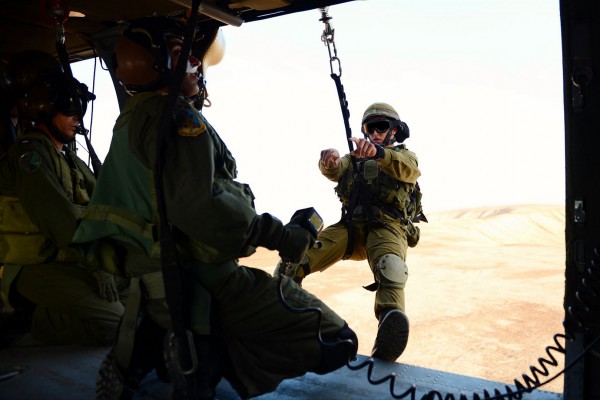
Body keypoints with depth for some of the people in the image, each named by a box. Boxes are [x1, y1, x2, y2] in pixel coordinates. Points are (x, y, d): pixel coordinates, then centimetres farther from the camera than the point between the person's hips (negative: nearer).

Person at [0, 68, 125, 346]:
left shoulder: (70, 159, 16)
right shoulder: (30, 153, -13)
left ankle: (58, 310, 8)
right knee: (115, 321, -22)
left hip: (66, 260, 9)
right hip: (33, 268, -9)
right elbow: (61, 218, -25)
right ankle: (45, 320, -1)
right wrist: (97, 266, -27)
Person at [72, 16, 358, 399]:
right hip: (203, 279, -10)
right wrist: (278, 234, -20)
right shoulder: (178, 119, -15)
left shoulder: (128, 122, 14)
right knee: (335, 343, -11)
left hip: (151, 280, 10)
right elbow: (198, 206, -27)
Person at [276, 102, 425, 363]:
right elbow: (336, 171, 1)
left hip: (388, 227, -3)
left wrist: (378, 152, -33)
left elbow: (410, 170, -11)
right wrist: (329, 161, -26)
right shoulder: (354, 158, 24)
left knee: (390, 268, -38)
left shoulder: (404, 156, 16)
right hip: (350, 227, 4)